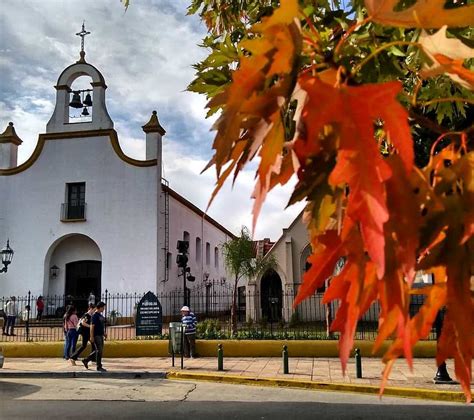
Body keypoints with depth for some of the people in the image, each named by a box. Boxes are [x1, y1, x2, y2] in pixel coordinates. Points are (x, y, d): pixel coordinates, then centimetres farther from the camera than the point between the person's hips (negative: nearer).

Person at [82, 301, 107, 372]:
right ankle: (99, 367, 4)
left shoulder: (101, 315, 15)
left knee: (99, 351, 13)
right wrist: (91, 337, -19)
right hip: (96, 335, -9)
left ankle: (86, 360, 24)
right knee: (99, 351, -5)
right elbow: (92, 326, -16)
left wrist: (104, 333, 17)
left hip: (100, 335, 9)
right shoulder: (94, 315, -12)